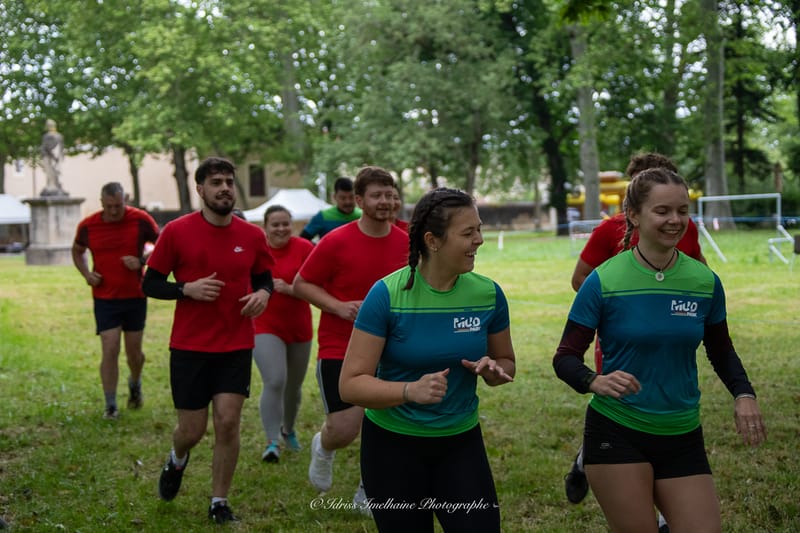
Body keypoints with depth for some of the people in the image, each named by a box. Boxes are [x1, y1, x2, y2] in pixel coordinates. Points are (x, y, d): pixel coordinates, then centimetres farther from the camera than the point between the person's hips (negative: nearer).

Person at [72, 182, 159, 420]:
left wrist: (141, 261, -17)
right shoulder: (88, 226, -4)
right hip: (105, 299, 0)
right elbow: (77, 251, 15)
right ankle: (110, 405, 4)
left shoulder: (141, 220, -10)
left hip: (135, 296, 0)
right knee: (110, 351, -7)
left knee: (134, 352, 9)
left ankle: (135, 385, 41)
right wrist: (86, 274, -3)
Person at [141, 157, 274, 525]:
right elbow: (150, 284, -1)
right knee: (192, 430, 5)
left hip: (236, 346, 2)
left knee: (228, 422, -5)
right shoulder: (176, 232, -6)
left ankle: (219, 502, 12)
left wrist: (263, 294, -8)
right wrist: (187, 289, -19)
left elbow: (263, 277, 16)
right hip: (189, 346, -1)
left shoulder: (252, 236, 1)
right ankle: (177, 461, 43)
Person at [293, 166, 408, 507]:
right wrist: (339, 306, -18)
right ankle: (323, 448, 30)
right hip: (339, 348, -4)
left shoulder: (406, 243, 0)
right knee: (344, 431, -8)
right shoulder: (336, 242, -12)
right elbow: (300, 284, -5)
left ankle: (367, 494, 24)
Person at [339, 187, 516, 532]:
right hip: (392, 445, -3)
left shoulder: (488, 294, -6)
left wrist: (492, 370, -13)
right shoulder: (387, 294, -17)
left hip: (462, 442, 3)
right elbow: (350, 385, -17)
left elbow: (506, 363, 11)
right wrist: (411, 390, -33)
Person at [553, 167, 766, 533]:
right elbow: (566, 357, -7)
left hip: (683, 437, 4)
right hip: (616, 433, -4)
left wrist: (743, 394, -5)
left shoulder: (705, 282, 0)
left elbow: (721, 351, 13)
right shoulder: (604, 281, -11)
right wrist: (594, 381, -28)